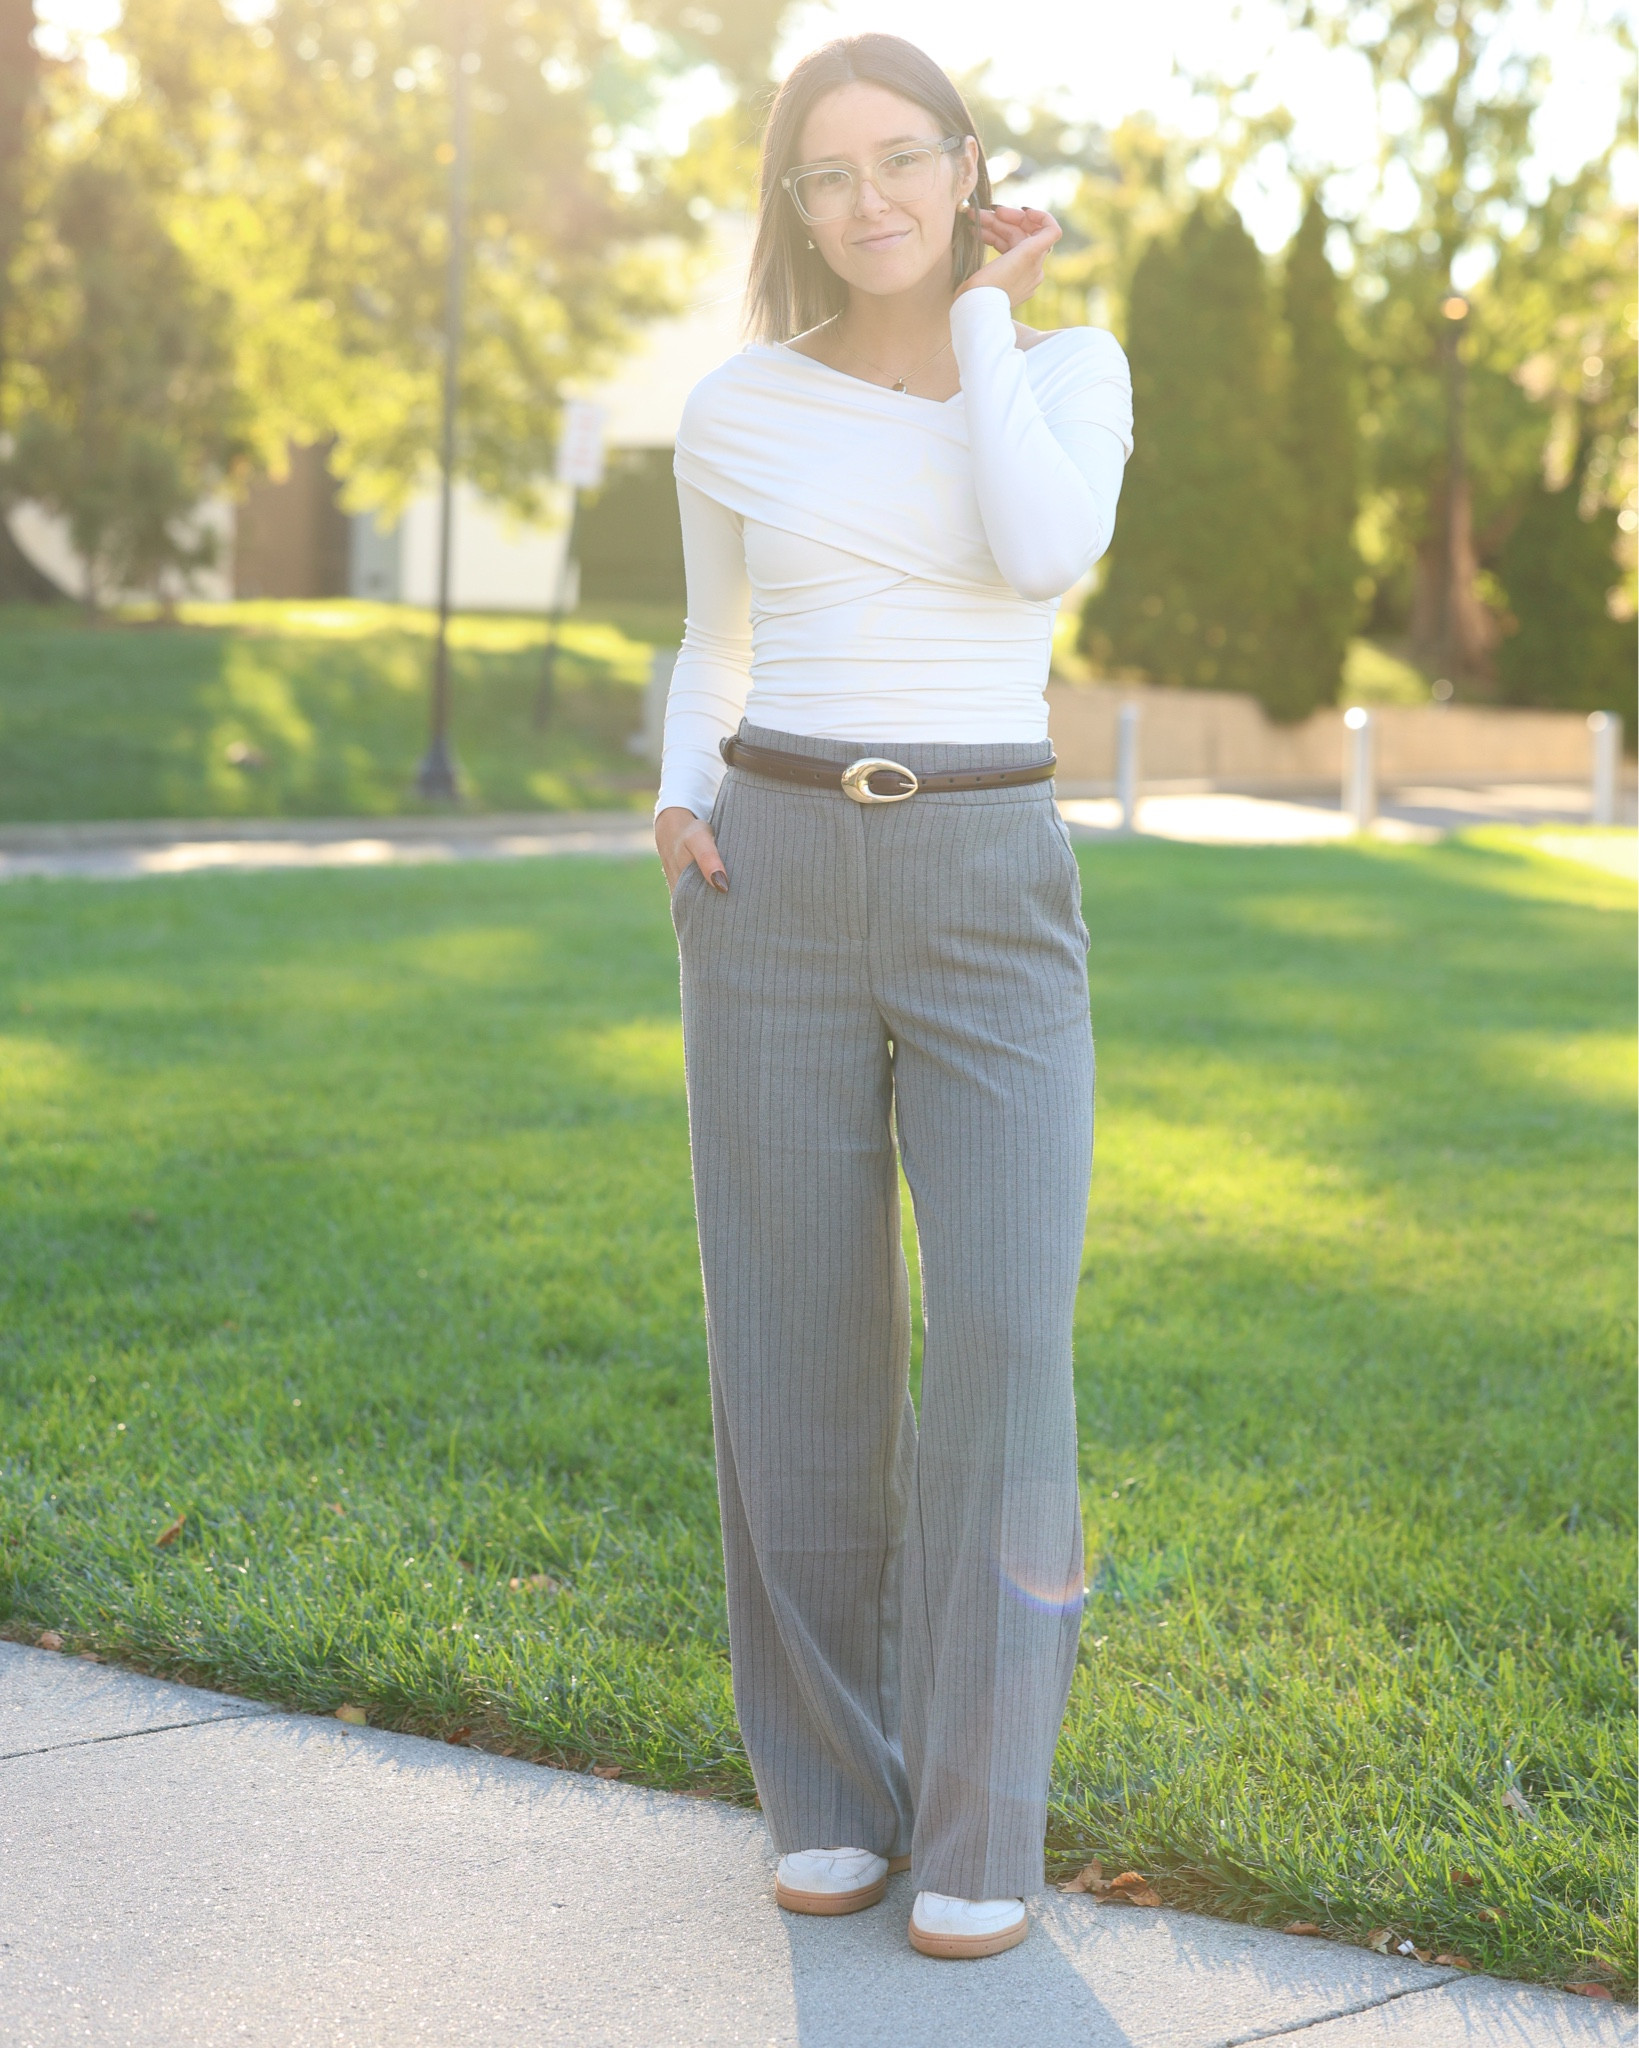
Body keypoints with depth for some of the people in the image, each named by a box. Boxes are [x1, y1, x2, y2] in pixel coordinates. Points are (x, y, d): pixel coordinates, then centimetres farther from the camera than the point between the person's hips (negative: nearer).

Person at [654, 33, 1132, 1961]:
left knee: (1004, 1349, -12)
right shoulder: (738, 411, 7)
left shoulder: (1071, 373, 5)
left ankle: (978, 1820, 2)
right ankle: (830, 1781, 17)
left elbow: (1046, 557, -16)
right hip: (777, 896, 1)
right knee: (800, 1354, 0)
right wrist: (682, 809, -2)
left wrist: (980, 314, -4)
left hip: (991, 903, -1)